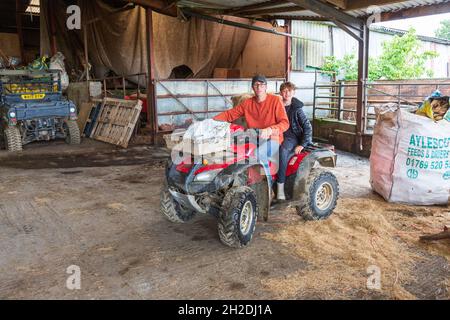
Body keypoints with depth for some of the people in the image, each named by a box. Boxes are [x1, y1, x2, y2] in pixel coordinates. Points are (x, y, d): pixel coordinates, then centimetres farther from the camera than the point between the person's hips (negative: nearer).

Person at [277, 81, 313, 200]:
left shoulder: (296, 108, -2)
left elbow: (308, 127, -5)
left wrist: (302, 144, -14)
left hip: (292, 137, -4)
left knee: (283, 149, -37)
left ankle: (280, 188, -36)